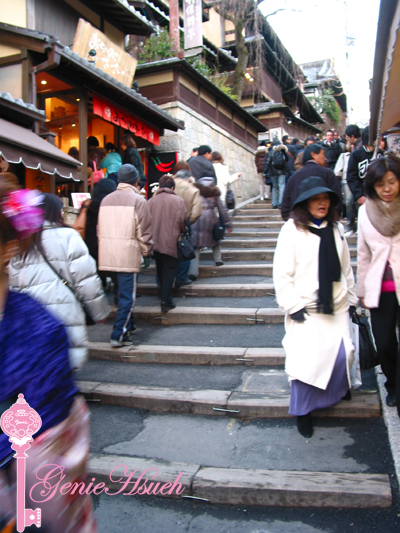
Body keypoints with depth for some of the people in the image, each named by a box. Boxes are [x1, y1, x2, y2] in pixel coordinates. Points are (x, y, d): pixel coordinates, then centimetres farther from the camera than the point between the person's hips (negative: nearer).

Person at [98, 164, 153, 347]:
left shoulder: (106, 200, 14)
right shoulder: (138, 200, -5)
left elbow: (100, 229, 16)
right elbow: (144, 231, -6)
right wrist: (147, 253, 4)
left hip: (108, 256, 6)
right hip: (128, 255, -6)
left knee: (122, 294, 16)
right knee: (128, 296, 1)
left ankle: (124, 330, 25)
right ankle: (119, 335, 1)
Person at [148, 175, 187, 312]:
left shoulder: (151, 201, 3)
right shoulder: (178, 201, -5)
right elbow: (182, 221, -6)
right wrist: (183, 232, 13)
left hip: (155, 243, 4)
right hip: (171, 242, -3)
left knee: (161, 271, 18)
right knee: (169, 271, 2)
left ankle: (165, 297, 30)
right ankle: (166, 301, -4)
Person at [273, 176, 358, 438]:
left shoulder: (336, 229, 9)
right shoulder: (292, 230, -9)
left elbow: (346, 268, 16)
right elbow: (282, 273, -10)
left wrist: (352, 299, 17)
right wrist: (292, 306, -13)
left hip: (336, 307, 5)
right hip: (306, 308, -5)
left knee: (343, 352, 3)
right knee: (305, 359, -7)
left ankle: (339, 389, 37)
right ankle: (303, 410, 16)